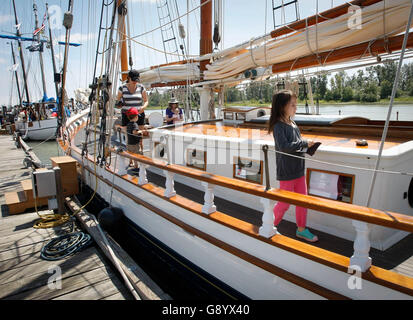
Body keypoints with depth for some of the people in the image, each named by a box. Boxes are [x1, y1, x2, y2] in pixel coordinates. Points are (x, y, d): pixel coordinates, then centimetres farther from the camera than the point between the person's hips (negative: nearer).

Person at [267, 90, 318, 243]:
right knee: (284, 203, 4)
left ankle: (301, 229, 33)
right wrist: (304, 143, -20)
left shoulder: (293, 124, 8)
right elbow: (283, 146, -29)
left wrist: (307, 147, -2)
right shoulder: (278, 126, -16)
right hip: (286, 172, -8)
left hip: (299, 170, 8)